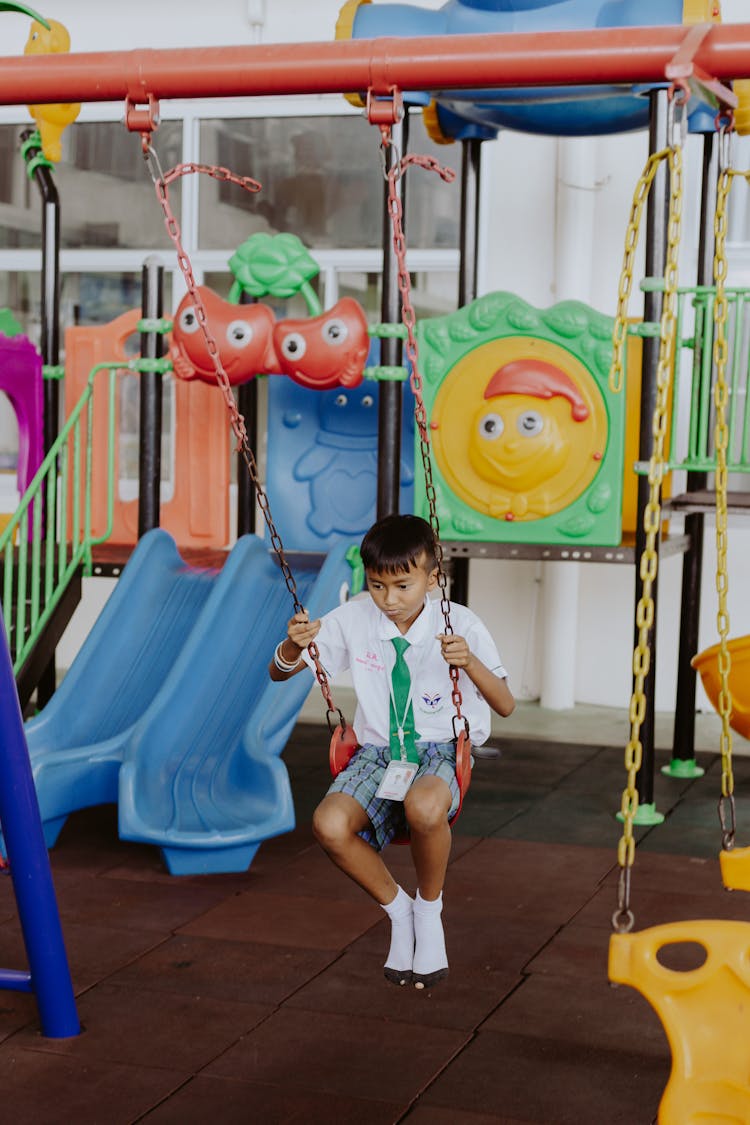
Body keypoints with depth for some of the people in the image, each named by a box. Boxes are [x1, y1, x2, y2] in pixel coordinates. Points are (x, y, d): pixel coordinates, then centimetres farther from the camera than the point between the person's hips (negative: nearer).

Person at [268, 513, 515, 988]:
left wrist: (469, 662, -28)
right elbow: (279, 672, 3)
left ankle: (429, 907, -6)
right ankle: (397, 908, 1)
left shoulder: (460, 625, -8)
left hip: (440, 751, -2)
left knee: (424, 807, -40)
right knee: (330, 824, -30)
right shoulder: (354, 618, -3)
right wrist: (294, 646, -21)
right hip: (378, 753, 3)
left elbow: (505, 705, -10)